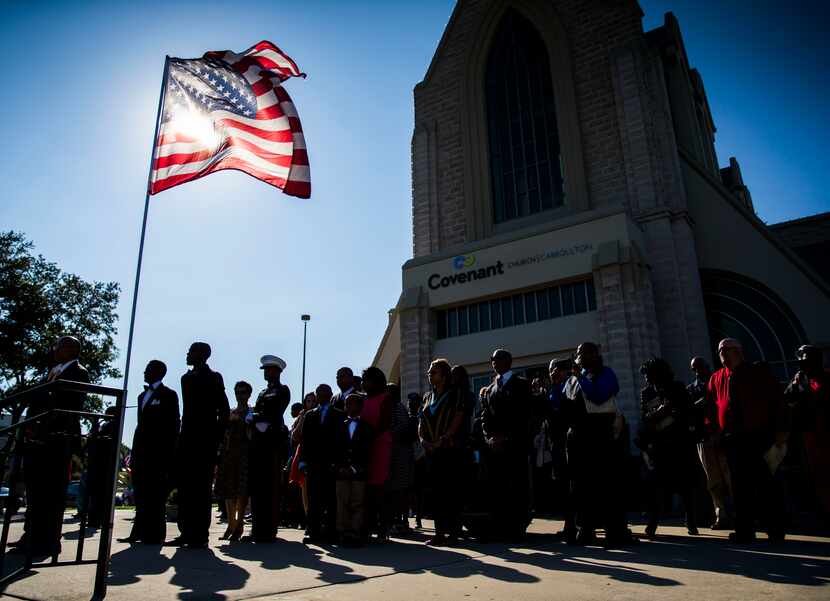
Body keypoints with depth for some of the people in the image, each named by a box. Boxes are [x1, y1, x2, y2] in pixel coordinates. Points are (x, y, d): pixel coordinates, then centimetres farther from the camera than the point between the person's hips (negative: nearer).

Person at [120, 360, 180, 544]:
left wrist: (169, 454, -12)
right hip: (141, 451, 8)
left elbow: (173, 425, -6)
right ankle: (140, 532, 13)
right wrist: (134, 453, 14)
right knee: (140, 494, 8)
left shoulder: (169, 395, -1)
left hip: (158, 452, -7)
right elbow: (140, 425, 21)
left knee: (154, 495, -6)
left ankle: (154, 534, -4)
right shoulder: (142, 396, 22)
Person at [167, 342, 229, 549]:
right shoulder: (187, 378, 16)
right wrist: (183, 435, 13)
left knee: (201, 488, -5)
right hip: (187, 439, 7)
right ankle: (186, 532, 13)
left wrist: (217, 438, -9)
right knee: (185, 487, 7)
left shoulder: (213, 378, -3)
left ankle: (200, 535, -2)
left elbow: (224, 410, -5)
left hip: (205, 440, -7)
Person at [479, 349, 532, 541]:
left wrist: (507, 437, -12)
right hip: (494, 446, 4)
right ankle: (499, 528, 7)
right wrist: (489, 437, -3)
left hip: (516, 444, -4)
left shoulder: (521, 384, 6)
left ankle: (518, 527, 0)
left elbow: (524, 413, -5)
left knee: (518, 487, -5)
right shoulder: (489, 390, 21)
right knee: (497, 488, 2)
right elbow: (485, 417, 15)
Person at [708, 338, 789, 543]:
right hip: (733, 439, 3)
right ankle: (744, 531, 9)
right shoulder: (716, 379, 12)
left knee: (765, 484, -1)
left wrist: (781, 429, -8)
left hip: (760, 436, -3)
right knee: (740, 486, 4)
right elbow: (712, 408, 13)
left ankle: (775, 530, 13)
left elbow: (776, 399, -1)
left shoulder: (759, 371, 4)